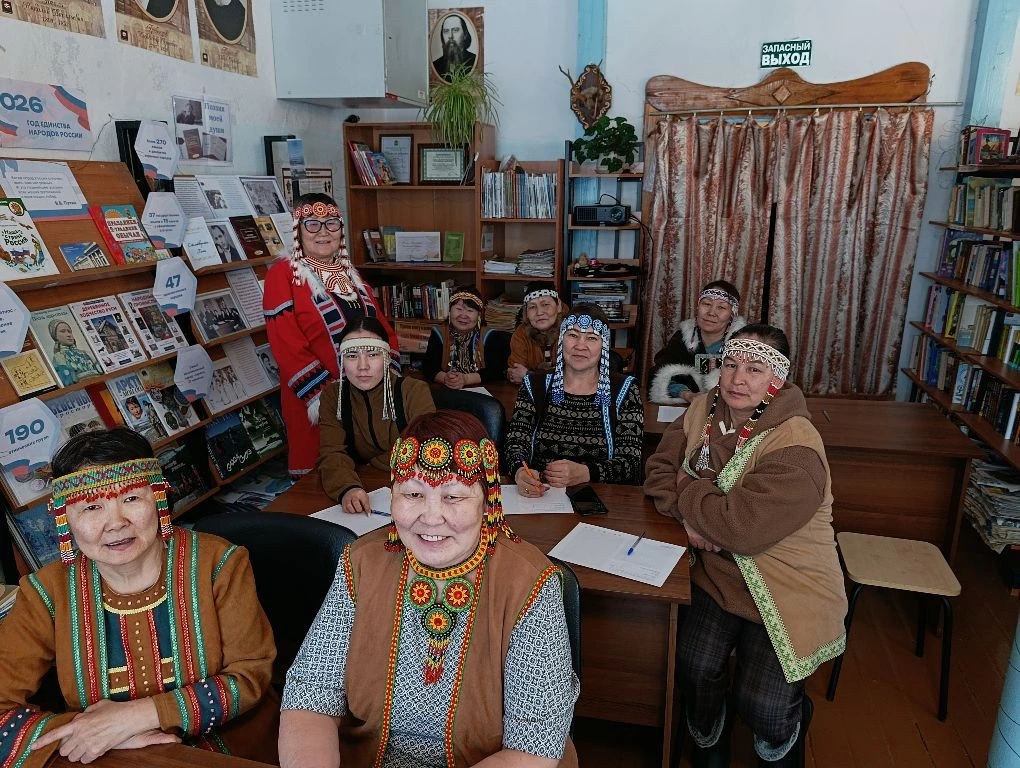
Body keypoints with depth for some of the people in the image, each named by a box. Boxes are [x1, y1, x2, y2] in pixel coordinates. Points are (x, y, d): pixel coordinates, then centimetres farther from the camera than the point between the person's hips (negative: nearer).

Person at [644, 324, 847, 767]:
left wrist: (685, 490, -15)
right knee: (694, 668, -14)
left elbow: (740, 526, -31)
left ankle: (788, 725, 30)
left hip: (786, 589, -4)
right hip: (718, 570, 5)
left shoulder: (796, 451, -25)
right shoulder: (705, 410, -3)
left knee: (761, 708, -10)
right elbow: (659, 468, 3)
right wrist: (691, 514, -16)